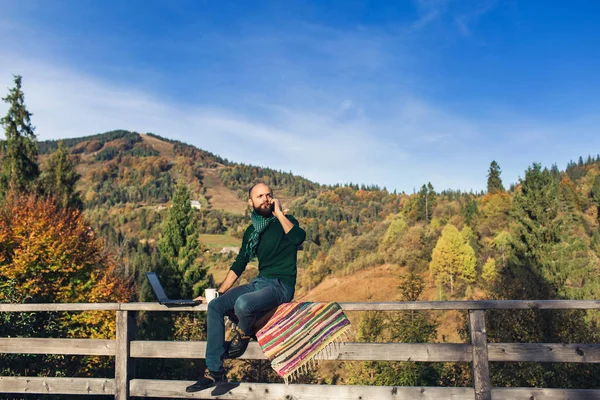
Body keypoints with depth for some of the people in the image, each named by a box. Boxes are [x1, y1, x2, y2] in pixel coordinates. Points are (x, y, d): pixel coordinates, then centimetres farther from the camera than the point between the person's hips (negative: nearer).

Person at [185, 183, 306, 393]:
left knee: (242, 303, -34)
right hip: (259, 282, 7)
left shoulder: (284, 221, -3)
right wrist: (218, 292, 11)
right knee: (215, 306, -11)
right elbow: (238, 265, 18)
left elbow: (298, 237, -27)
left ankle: (243, 334, 2)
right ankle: (214, 372, -7)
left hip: (281, 286, -6)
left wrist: (278, 213, -16)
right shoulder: (251, 231, 14)